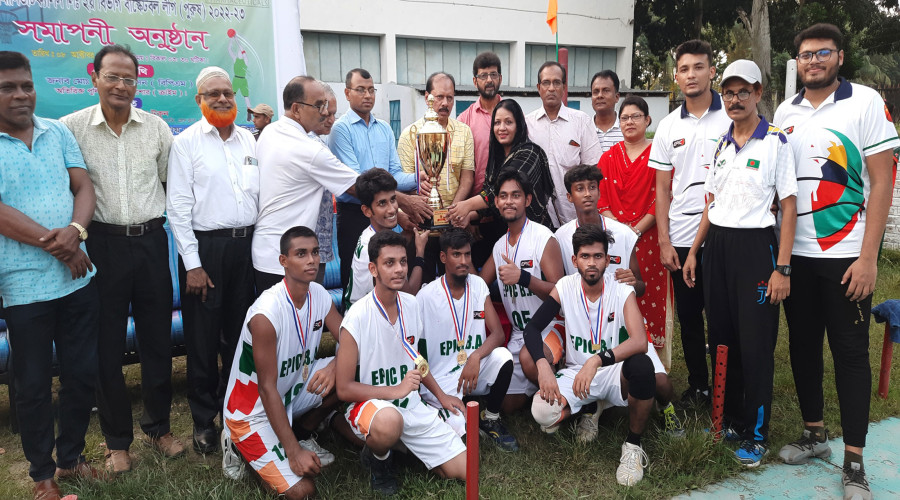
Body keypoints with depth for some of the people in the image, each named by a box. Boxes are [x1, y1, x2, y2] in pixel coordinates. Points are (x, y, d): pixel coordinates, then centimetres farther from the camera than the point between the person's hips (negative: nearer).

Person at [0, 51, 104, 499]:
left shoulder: (58, 133, 8)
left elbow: (84, 188, 3)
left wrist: (75, 231, -16)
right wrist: (56, 245, -15)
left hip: (78, 278, 4)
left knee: (83, 375, 11)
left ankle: (71, 458, 32)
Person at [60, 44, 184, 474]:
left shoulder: (156, 127, 5)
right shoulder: (72, 127, -2)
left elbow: (173, 181, 13)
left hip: (150, 241, 2)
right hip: (102, 244, -2)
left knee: (158, 338, 9)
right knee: (106, 344, 7)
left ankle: (158, 426, 28)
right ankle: (117, 439, 23)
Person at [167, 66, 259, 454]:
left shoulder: (249, 140, 11)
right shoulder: (186, 142, -2)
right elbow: (178, 205, -6)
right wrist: (192, 264, -11)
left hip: (246, 244, 4)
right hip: (204, 247, -4)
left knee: (240, 334, 12)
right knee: (203, 338, 4)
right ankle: (204, 420, 19)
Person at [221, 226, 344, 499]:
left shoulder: (319, 294, -8)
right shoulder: (266, 313, -29)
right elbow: (267, 388, -26)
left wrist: (333, 367, -30)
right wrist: (293, 452, -25)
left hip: (293, 390, 7)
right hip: (254, 410, -7)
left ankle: (304, 433, 7)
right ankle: (239, 442, 8)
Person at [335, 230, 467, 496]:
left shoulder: (411, 304, -1)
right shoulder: (357, 318, -20)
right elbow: (344, 388, -17)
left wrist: (441, 396, 15)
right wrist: (395, 390, -23)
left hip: (412, 405, 6)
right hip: (370, 404, -5)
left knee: (463, 470, 0)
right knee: (389, 421, -42)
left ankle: (402, 444, 23)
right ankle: (377, 457, -4)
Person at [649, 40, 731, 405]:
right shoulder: (668, 126, 8)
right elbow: (662, 189, 9)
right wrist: (664, 241, 2)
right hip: (681, 238, 3)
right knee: (688, 316, 10)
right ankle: (697, 385, 24)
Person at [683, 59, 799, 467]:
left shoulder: (776, 142, -5)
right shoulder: (720, 144, 11)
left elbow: (789, 207, -8)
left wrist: (782, 267, -13)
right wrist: (694, 251, 11)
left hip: (755, 245, -5)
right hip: (716, 245, 5)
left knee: (755, 342, -1)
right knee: (721, 336, 10)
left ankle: (756, 433, 12)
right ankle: (729, 418, 25)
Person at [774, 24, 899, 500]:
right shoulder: (785, 112, 9)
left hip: (846, 254, -4)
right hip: (795, 252, 4)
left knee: (850, 352, 1)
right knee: (802, 345, 11)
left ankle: (853, 461, 11)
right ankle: (814, 433, 28)